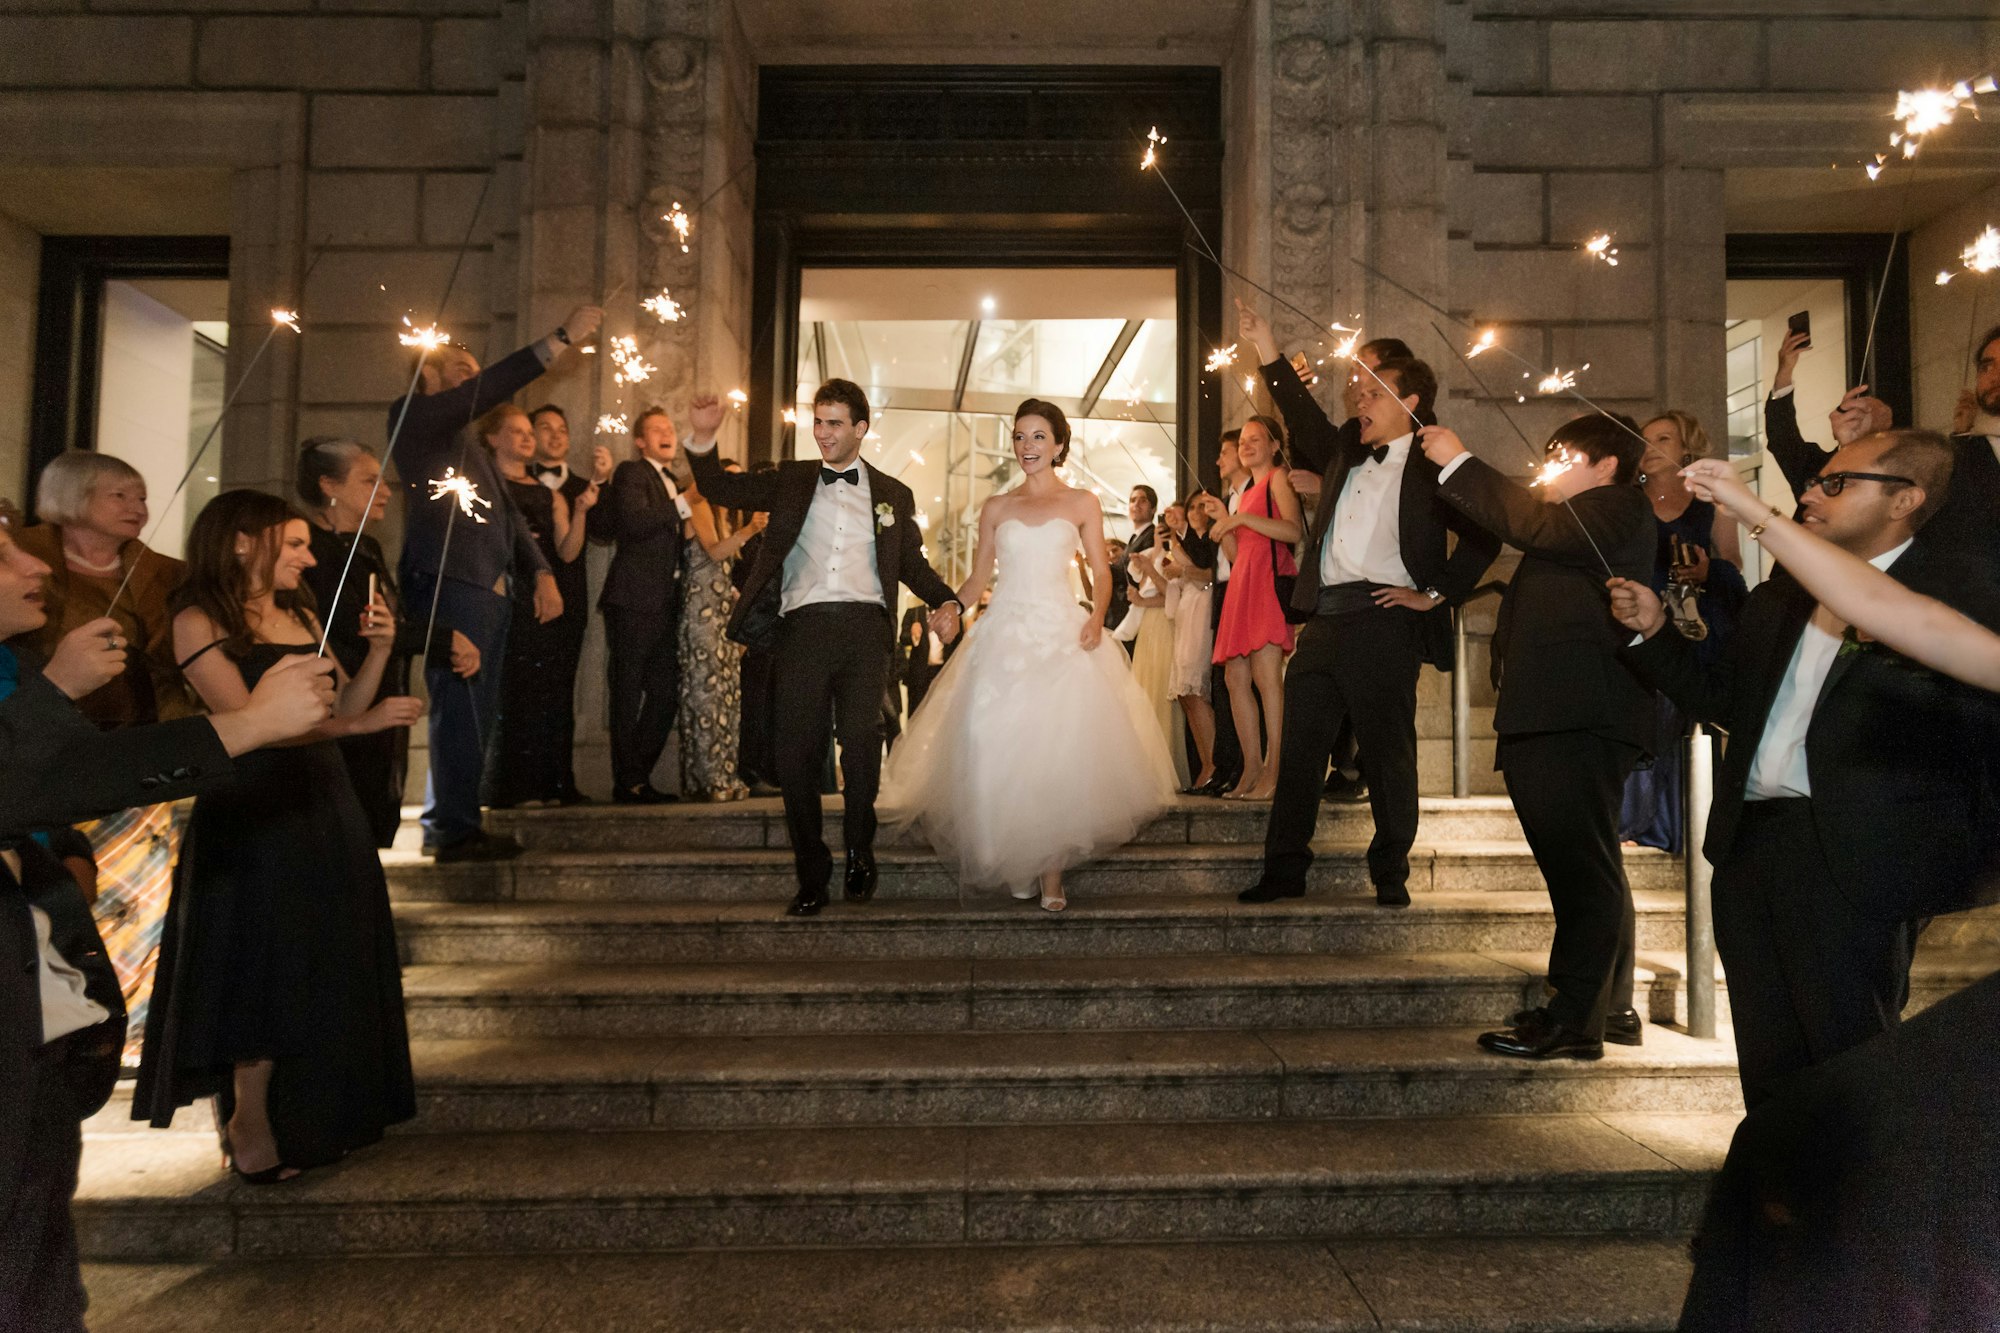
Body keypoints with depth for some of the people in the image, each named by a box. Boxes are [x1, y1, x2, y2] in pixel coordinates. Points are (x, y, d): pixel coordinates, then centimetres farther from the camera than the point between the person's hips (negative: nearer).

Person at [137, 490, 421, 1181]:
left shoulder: (300, 615, 13)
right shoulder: (200, 620, -8)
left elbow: (342, 704, 11)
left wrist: (378, 649, -2)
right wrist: (358, 723, -24)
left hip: (325, 807, 7)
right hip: (252, 817, -7)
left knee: (330, 968, 10)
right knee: (265, 973, -1)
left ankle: (312, 1121, 23)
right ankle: (252, 1133, 13)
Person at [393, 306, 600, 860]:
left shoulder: (472, 445, 27)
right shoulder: (412, 416, 1)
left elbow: (506, 513, 24)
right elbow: (488, 390, -12)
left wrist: (541, 571, 9)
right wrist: (561, 338, -14)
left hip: (489, 586, 9)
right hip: (447, 580, -9)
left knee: (473, 709, 9)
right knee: (459, 705, -10)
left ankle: (444, 824, 16)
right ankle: (455, 828, -6)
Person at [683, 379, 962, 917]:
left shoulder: (892, 494, 16)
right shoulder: (791, 480, 17)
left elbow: (912, 564, 17)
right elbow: (722, 489, 10)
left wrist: (945, 601, 0)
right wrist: (703, 439, -6)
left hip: (863, 628, -1)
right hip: (802, 626, 1)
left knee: (861, 743, -9)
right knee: (796, 753, -1)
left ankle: (860, 852, 14)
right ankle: (812, 876, 10)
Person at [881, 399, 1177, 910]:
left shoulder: (1081, 503, 10)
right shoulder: (996, 508, 14)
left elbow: (1101, 572, 5)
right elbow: (978, 578, 13)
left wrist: (1097, 617, -13)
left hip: (1062, 635, -2)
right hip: (1005, 634, 2)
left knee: (1061, 751, -9)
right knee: (1002, 751, -5)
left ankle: (1052, 873, -2)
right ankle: (1016, 866, 9)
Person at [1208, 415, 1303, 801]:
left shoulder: (1278, 478, 4)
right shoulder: (1247, 491, 27)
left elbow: (1294, 530, -13)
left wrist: (1241, 518, -13)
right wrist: (1223, 523, 8)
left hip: (1270, 578, -9)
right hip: (1242, 582, 9)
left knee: (1266, 674, -18)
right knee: (1236, 678, 2)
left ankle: (1273, 771, -19)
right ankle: (1252, 769, 4)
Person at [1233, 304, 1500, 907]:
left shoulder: (1431, 467, 0)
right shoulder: (1344, 454, 19)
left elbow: (1483, 534, -5)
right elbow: (1305, 419, 23)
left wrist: (1436, 593, -7)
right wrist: (1268, 351, 17)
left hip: (1384, 624, -6)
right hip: (1322, 623, 6)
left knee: (1387, 752, 2)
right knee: (1299, 749, 7)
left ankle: (1391, 874, 14)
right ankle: (1284, 870, 15)